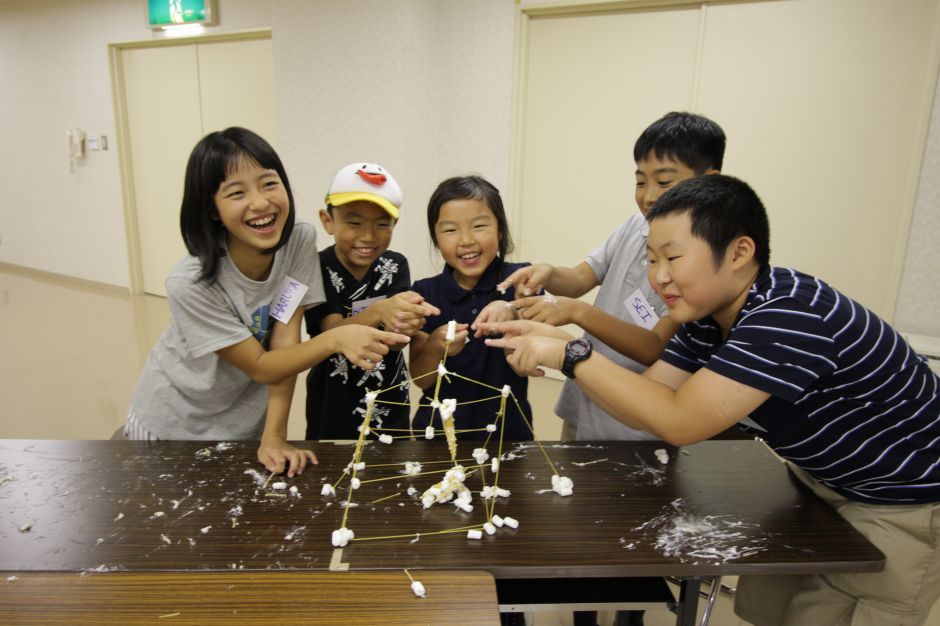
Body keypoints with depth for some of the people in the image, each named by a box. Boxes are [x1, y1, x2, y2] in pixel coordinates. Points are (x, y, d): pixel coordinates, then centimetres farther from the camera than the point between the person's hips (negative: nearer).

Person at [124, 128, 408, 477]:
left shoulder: (301, 242, -21)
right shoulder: (189, 284, -29)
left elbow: (285, 343, -19)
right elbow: (260, 367, -24)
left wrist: (274, 437, -23)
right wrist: (335, 339, -40)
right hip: (173, 425, -2)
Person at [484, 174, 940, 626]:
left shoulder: (792, 316, -35)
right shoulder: (708, 318, -9)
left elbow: (678, 421, -35)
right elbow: (642, 410, -6)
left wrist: (571, 355, -32)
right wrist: (555, 344, -17)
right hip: (822, 479, 7)